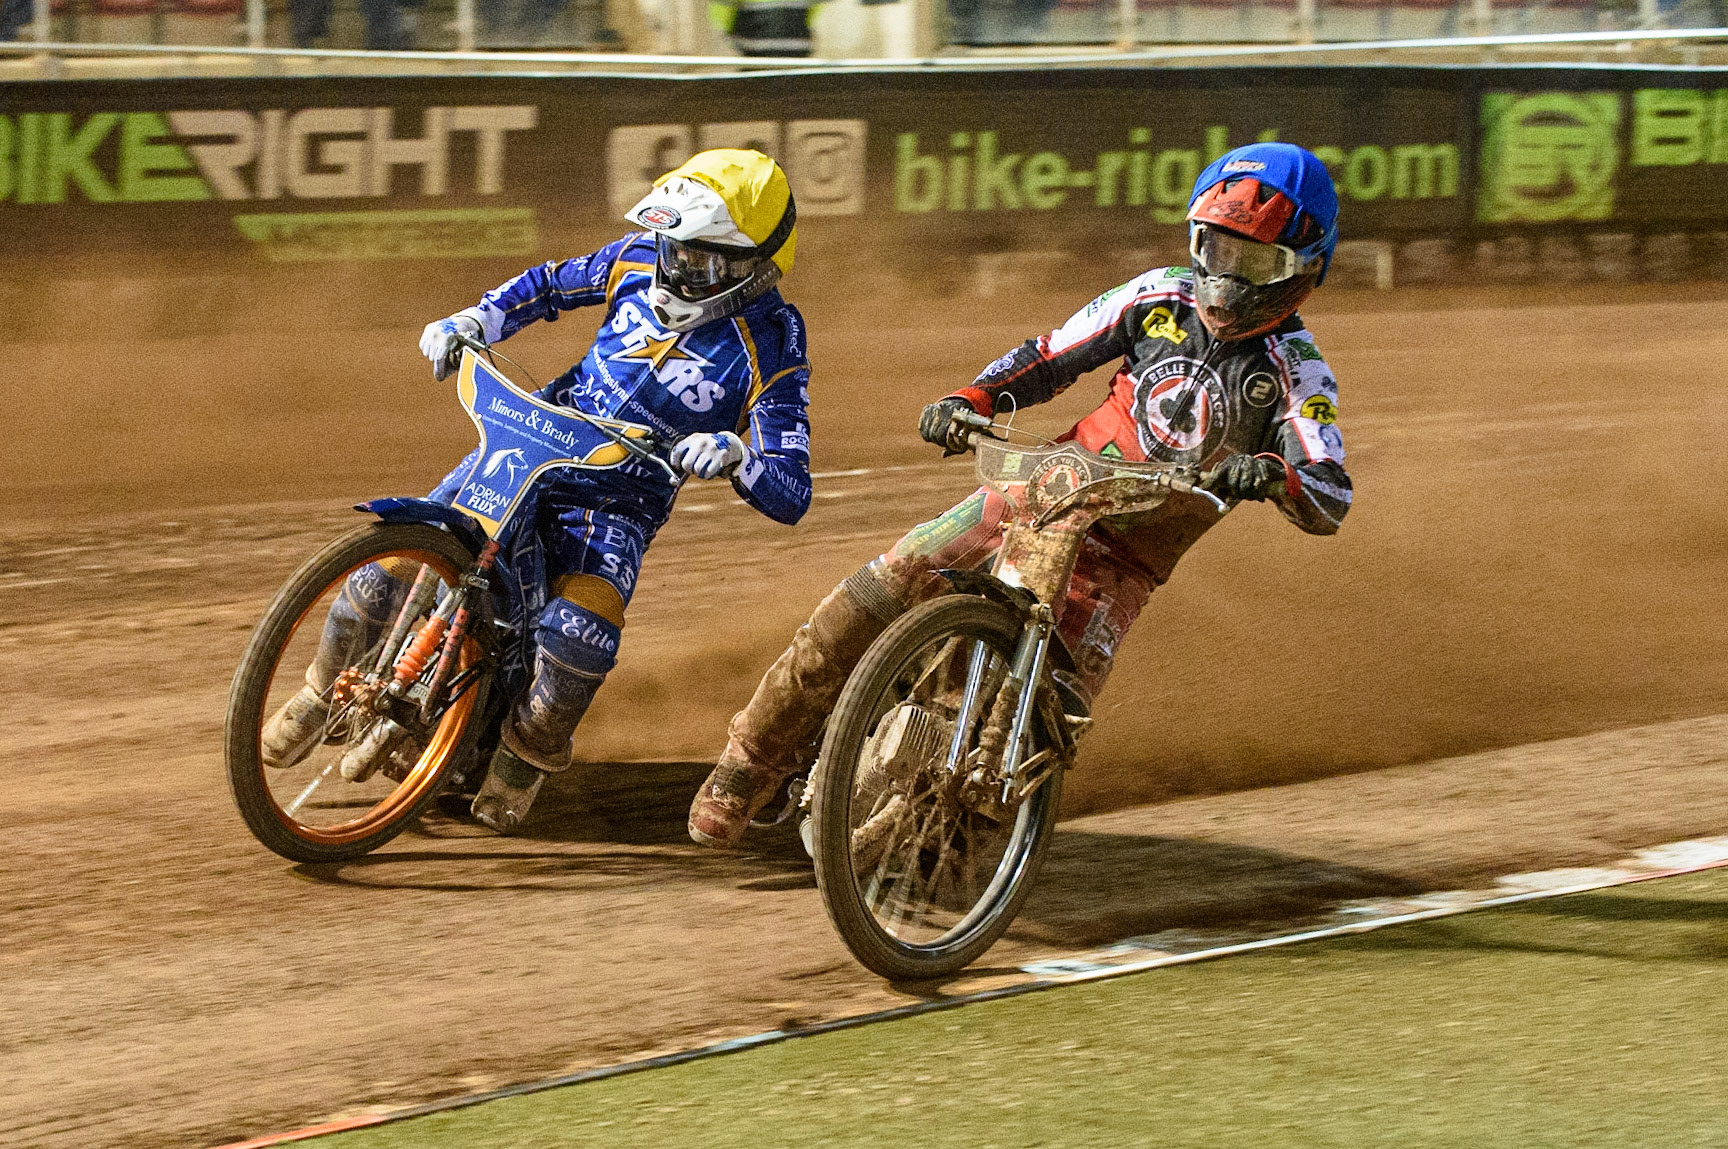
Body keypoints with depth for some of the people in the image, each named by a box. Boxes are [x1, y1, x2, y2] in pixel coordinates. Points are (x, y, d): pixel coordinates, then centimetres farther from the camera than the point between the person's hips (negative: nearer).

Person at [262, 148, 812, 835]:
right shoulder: (641, 260, -2)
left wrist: (735, 455, -39)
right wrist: (477, 321, 2)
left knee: (581, 635, -31)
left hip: (621, 500, -4)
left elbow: (790, 495, -18)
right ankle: (327, 687, 18)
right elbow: (554, 285, 18)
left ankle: (528, 756, 2)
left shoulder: (770, 347, -15)